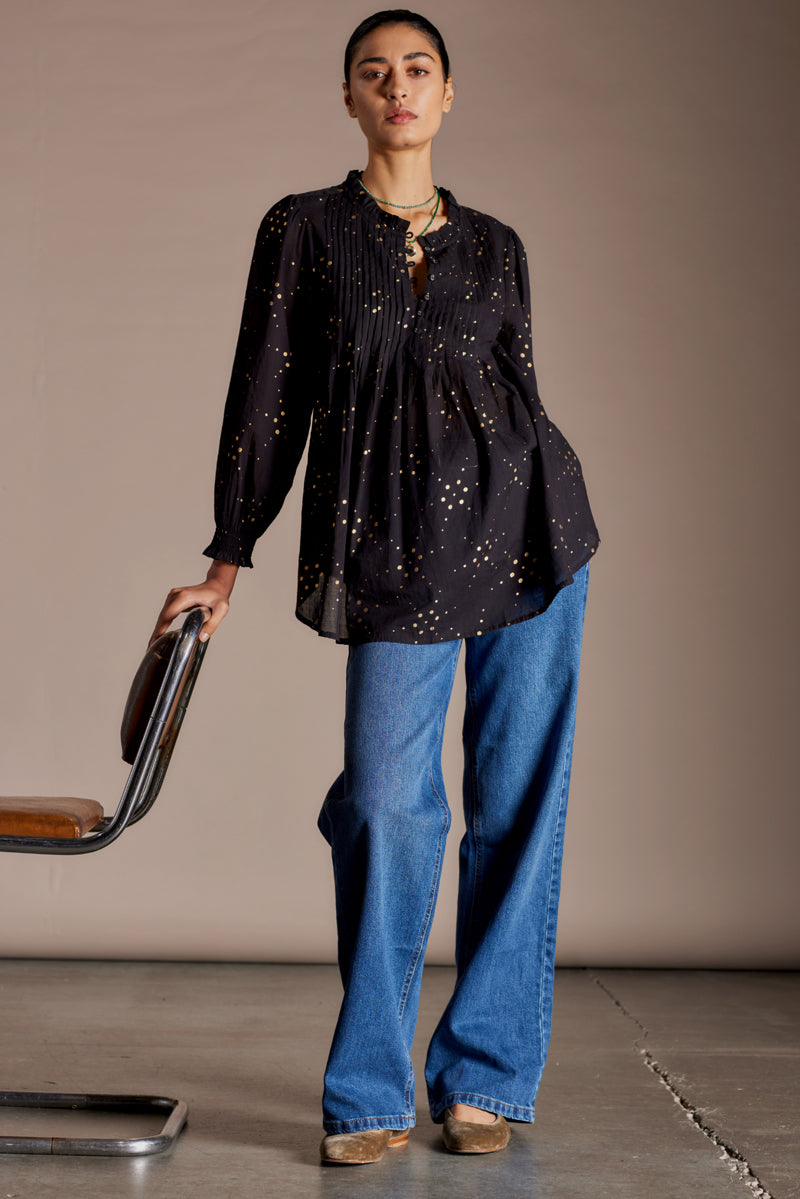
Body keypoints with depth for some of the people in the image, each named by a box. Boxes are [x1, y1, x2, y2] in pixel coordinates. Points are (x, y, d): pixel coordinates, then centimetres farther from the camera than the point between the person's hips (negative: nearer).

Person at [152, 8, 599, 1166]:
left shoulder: (495, 244, 15)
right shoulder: (303, 229, 8)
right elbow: (269, 402, 4)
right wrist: (227, 564, 0)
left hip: (524, 516, 3)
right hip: (389, 545, -2)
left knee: (520, 796, 1)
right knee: (388, 802, -7)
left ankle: (485, 1077, 15)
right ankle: (371, 1094, 11)